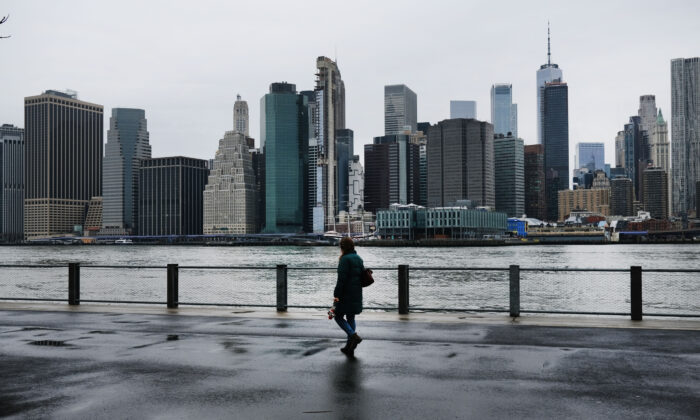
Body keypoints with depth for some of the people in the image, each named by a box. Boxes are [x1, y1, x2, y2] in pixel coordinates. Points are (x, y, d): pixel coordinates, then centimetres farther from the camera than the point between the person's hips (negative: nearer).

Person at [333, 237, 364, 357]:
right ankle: (350, 347, 15)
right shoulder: (359, 259, 11)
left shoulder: (345, 259, -14)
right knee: (351, 318, 13)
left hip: (345, 294, -8)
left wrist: (336, 294, -17)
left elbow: (342, 279, -19)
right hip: (357, 295, 8)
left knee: (339, 317, 4)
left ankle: (354, 336, -14)